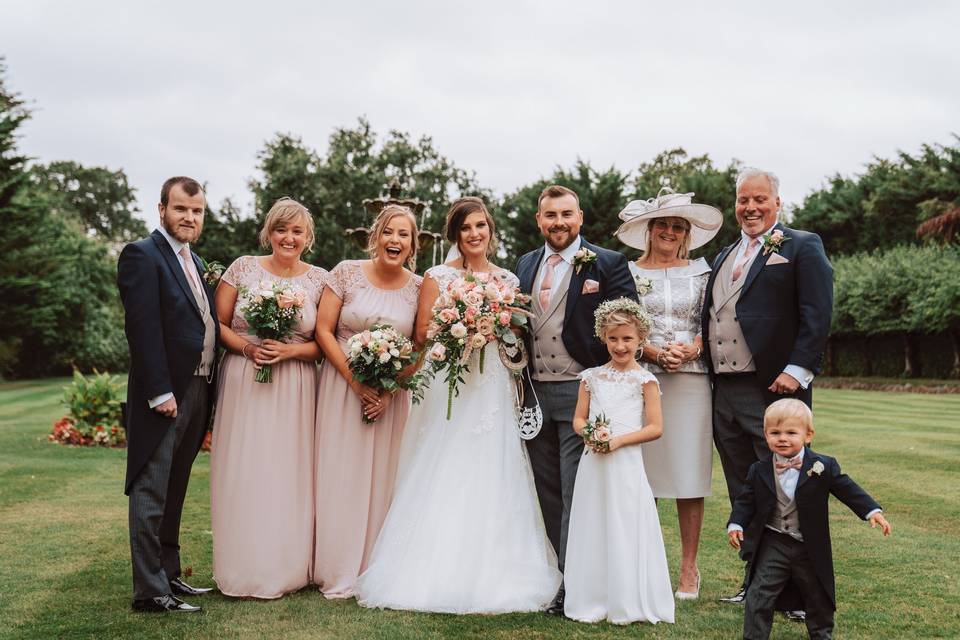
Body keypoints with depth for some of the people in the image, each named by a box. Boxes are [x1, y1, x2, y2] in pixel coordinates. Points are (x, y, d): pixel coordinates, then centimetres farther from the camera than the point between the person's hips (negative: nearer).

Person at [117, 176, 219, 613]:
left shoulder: (194, 262, 17)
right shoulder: (142, 255, -9)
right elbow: (142, 328, -17)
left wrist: (207, 392, 10)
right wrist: (160, 392, -21)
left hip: (198, 392, 8)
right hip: (166, 393, -8)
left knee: (174, 492, 16)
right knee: (151, 493, -3)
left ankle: (168, 574, 26)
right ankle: (150, 591, 2)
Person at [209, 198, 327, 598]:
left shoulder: (319, 280, 4)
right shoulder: (244, 268, 3)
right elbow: (218, 323, 4)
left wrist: (290, 351, -12)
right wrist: (247, 347, -13)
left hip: (295, 390, 1)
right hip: (243, 384, 0)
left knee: (289, 475, 2)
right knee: (243, 474, 0)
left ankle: (286, 568, 15)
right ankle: (242, 569, 11)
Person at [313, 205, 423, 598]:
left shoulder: (419, 287, 0)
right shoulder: (346, 273, -4)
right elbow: (323, 331, -5)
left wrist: (390, 391, -9)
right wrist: (357, 382, -13)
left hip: (392, 396, 2)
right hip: (343, 386, -1)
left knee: (381, 479, 5)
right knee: (340, 476, 1)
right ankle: (339, 572, 13)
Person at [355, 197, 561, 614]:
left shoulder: (508, 280, 12)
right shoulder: (437, 277, 4)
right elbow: (422, 333, 0)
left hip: (493, 388, 3)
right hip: (447, 386, -2)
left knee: (489, 481, 0)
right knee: (442, 481, -5)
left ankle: (489, 577, 8)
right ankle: (438, 575, 2)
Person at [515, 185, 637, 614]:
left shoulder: (608, 264, -4)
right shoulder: (525, 265, 13)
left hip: (580, 392, -6)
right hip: (535, 392, 6)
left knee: (576, 492, -3)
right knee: (547, 491, 12)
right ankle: (555, 571, 21)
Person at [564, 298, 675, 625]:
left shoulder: (644, 380, -1)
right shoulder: (592, 377, 9)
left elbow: (655, 427, -4)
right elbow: (578, 419, 11)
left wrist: (619, 440, -14)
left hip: (626, 461, -3)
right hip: (593, 461, 3)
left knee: (625, 527, 0)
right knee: (593, 527, 7)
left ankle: (628, 602, 11)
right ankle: (593, 601, 16)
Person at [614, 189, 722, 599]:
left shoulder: (701, 271, 11)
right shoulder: (628, 272, 8)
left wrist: (691, 350, -12)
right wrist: (656, 353, -11)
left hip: (690, 380, 1)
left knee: (689, 475, 0)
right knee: (643, 474, -1)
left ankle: (689, 569, 9)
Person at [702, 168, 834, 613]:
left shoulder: (802, 247, 1)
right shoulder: (724, 257, 22)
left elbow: (818, 314, -10)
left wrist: (797, 370, -18)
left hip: (773, 389, -7)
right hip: (724, 392, 7)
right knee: (743, 493, 12)